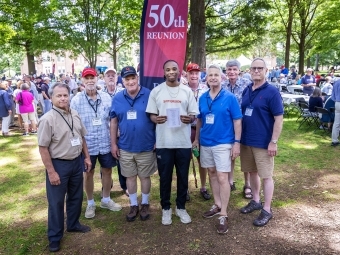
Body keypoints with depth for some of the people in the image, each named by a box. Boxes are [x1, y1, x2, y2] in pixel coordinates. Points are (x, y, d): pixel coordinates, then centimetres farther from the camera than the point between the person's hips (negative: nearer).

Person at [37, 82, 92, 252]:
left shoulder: (75, 115, 3)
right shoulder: (47, 119, -16)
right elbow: (43, 148, -16)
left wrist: (86, 157, 12)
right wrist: (51, 171, -18)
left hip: (77, 162, 6)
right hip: (59, 164, -6)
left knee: (76, 196, 20)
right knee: (56, 201, 7)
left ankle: (73, 224, 41)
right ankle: (54, 236, 23)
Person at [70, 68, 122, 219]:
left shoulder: (106, 97, -3)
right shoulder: (76, 100, -8)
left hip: (106, 144, 2)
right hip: (87, 145, -2)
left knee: (107, 171, 15)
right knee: (88, 174, 13)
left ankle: (106, 200, 37)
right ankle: (90, 203, 33)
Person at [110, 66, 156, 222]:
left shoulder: (149, 95, -8)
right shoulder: (117, 98, 0)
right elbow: (114, 122, 6)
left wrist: (157, 141, -5)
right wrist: (113, 144, 4)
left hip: (146, 146, -2)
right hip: (125, 147, 3)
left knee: (144, 176, 12)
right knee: (130, 176, 14)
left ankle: (145, 204, 32)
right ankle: (133, 205, 31)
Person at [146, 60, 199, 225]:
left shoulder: (187, 91, 5)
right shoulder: (156, 91, 4)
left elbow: (194, 115, 6)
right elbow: (151, 114, 5)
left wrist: (190, 118, -17)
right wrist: (156, 119, -17)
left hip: (183, 142, 1)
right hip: (163, 142, -1)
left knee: (183, 176, 11)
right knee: (165, 177, 8)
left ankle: (181, 207, 28)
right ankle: (166, 208, 25)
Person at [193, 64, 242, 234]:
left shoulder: (230, 97, -7)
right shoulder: (203, 98, 6)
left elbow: (237, 121, -7)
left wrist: (237, 142, -12)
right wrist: (196, 139, 13)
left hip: (223, 143, -5)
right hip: (205, 143, 6)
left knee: (222, 178, -6)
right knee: (212, 173, 15)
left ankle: (223, 215, 3)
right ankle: (217, 205, 31)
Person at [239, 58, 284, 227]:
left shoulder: (272, 92, -10)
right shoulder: (246, 91, 8)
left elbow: (279, 119, -12)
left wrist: (273, 142, -16)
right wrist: (239, 137, 10)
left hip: (263, 143, -6)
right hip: (246, 140, 6)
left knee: (266, 176, 3)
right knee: (252, 172, 17)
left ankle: (267, 210, 14)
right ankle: (255, 201, 34)